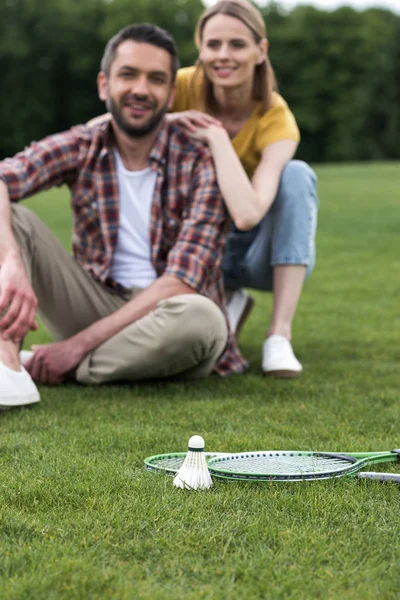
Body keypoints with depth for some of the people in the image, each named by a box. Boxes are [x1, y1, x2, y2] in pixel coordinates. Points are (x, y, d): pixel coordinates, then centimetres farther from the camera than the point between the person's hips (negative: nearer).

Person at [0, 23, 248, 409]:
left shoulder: (201, 163, -11)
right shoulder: (80, 148, -2)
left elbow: (182, 282, -19)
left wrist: (79, 343, -23)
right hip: (96, 303, 3)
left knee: (200, 316, -38)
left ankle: (48, 370, -21)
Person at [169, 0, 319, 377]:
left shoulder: (275, 120, -24)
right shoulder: (184, 86, -16)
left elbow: (247, 214, -39)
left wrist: (216, 136, -35)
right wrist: (166, 120, -35)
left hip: (260, 251, -2)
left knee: (297, 174, -30)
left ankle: (279, 334, -31)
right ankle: (223, 300, 1)